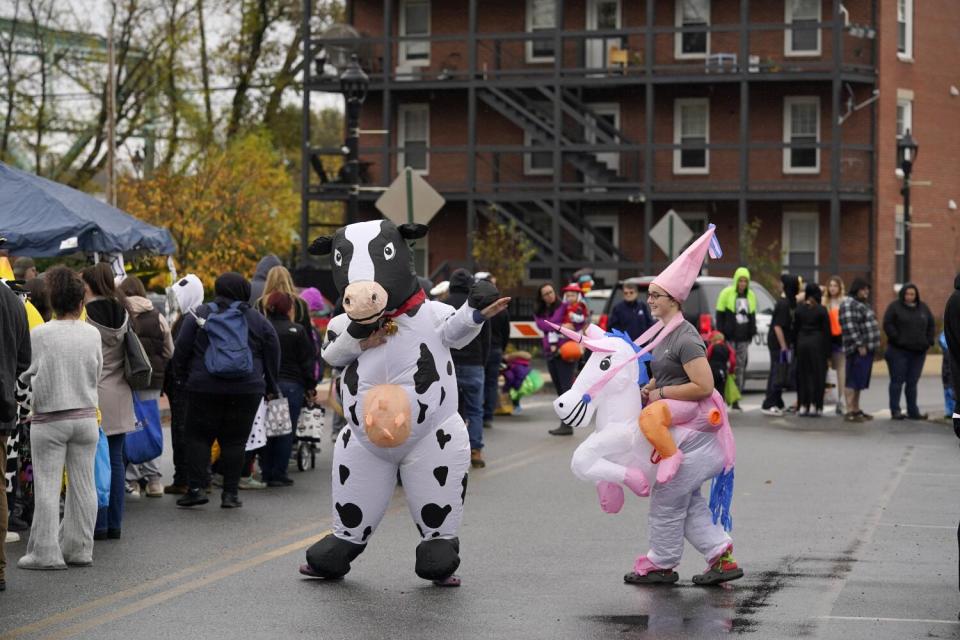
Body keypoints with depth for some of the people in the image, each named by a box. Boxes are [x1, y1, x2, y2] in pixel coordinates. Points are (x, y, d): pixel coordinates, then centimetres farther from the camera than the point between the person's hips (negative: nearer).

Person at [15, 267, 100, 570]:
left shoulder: (40, 335, -10)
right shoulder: (92, 334, -3)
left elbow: (25, 376, -3)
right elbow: (97, 373, 6)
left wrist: (31, 399, 15)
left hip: (49, 420, -3)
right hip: (86, 417, 3)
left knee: (47, 486, 1)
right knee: (83, 485, 9)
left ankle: (46, 552, 1)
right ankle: (79, 548, 14)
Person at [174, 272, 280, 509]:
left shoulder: (199, 315, 2)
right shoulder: (258, 321, 6)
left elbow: (181, 349, 2)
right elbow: (273, 356, 10)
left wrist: (183, 375, 16)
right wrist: (271, 387, 21)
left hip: (204, 389, -1)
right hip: (247, 390, 1)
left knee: (199, 436, 6)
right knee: (235, 440, 6)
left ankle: (196, 488, -5)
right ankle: (230, 493, 4)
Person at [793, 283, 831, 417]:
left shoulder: (799, 309, 3)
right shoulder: (821, 310, -7)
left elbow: (795, 329, 7)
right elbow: (826, 331, -5)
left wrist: (796, 346, 14)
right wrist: (827, 351, 0)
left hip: (802, 342, 3)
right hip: (817, 343, -3)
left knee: (802, 375, 10)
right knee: (817, 375, 2)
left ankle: (803, 406, 10)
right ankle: (814, 406, -1)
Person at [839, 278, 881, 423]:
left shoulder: (862, 304, 20)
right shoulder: (849, 304, -12)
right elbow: (850, 326, -20)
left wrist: (873, 345, 20)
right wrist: (860, 345, -23)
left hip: (867, 348, 10)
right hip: (857, 350, -10)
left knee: (860, 381, 13)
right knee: (852, 381, -10)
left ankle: (856, 409, 19)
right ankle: (849, 412, -12)